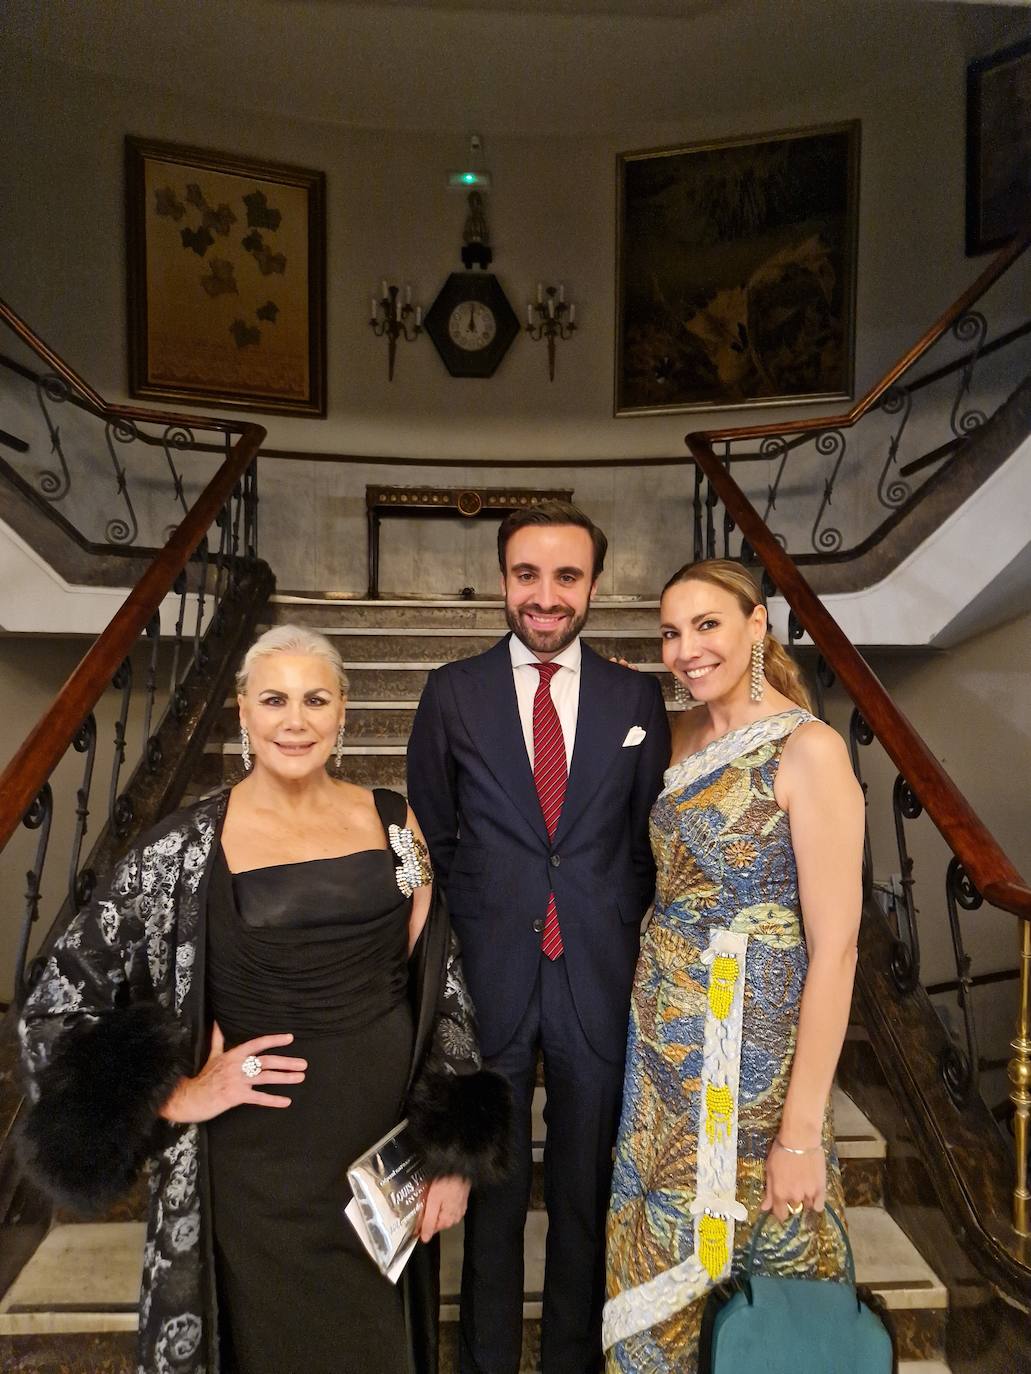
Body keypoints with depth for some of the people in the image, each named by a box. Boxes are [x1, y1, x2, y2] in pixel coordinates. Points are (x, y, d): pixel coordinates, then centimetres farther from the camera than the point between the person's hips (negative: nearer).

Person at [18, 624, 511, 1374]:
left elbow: (439, 982, 1)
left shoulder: (394, 822, -3)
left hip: (391, 1148, 3)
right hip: (260, 1167, -2)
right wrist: (177, 1095, -11)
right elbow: (58, 1003, -6)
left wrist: (454, 1152, 0)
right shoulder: (186, 847, -12)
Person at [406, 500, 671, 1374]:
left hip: (600, 982, 1)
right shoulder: (452, 694, -3)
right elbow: (430, 843, 3)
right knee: (490, 1189, 18)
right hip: (487, 978, -1)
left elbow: (649, 842, 5)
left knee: (586, 1193, 19)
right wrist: (446, 962, 0)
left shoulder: (638, 699, 0)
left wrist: (638, 955, 1)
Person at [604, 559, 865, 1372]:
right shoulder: (688, 733, 5)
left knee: (744, 1258, 12)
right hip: (663, 1038, 7)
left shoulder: (808, 748, -17)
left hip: (753, 1045, -7)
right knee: (662, 1254, 21)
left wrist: (802, 1130, -17)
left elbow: (835, 948, -18)